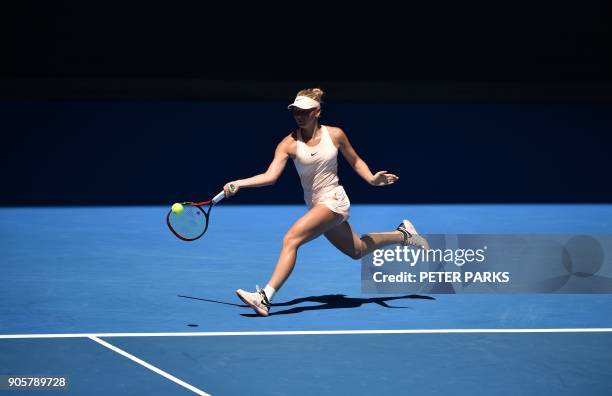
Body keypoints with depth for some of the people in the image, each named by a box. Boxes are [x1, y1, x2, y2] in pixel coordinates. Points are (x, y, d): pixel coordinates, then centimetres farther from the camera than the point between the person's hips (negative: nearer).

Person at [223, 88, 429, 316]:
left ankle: (265, 298, -26)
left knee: (291, 239, -25)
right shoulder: (289, 144, -7)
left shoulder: (335, 134, -7)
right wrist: (238, 183, -31)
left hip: (334, 201, -5)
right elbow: (270, 176, -17)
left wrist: (372, 179, -8)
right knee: (357, 251, 23)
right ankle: (403, 235, 49)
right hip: (315, 206, 5)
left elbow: (355, 161, 9)